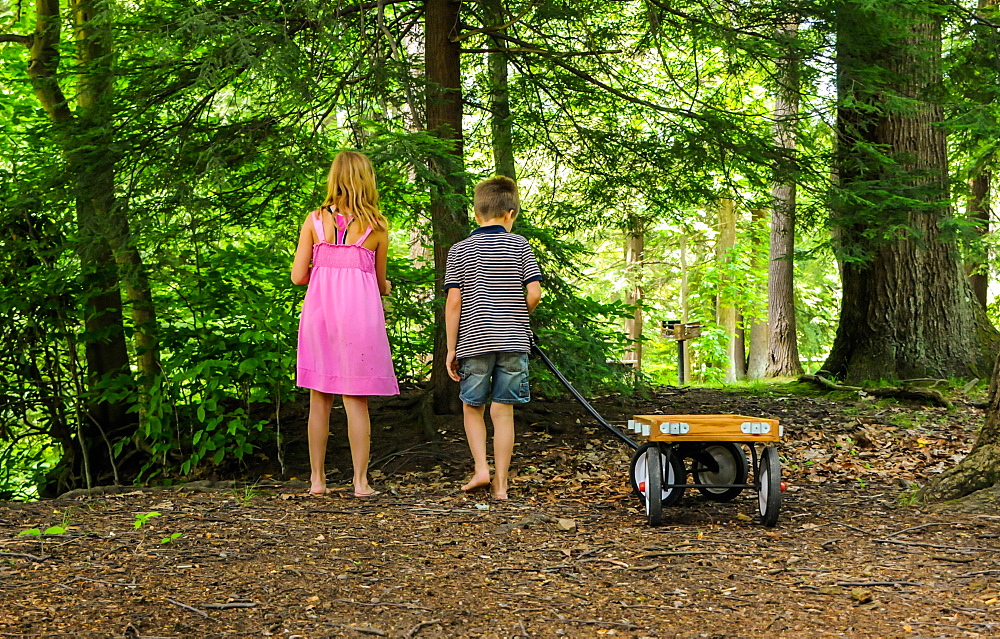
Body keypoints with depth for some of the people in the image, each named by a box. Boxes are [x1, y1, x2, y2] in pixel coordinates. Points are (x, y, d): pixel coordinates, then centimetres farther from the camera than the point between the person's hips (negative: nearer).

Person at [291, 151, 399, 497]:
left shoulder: (314, 220, 2)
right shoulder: (376, 226, 0)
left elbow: (298, 276, 0)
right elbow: (379, 281, 9)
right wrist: (386, 286, 32)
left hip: (319, 310, 1)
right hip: (360, 312, -1)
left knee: (319, 400, 10)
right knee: (356, 401, 4)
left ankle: (317, 478, 15)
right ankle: (360, 481, 4)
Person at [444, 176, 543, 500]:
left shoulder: (459, 250, 2)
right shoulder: (519, 245, 2)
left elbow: (453, 302, -3)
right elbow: (534, 293, -5)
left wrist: (451, 349, 2)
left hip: (474, 340, 0)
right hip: (513, 340, 0)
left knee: (472, 406, 16)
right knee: (503, 411, 4)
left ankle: (481, 467, 3)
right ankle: (501, 483, 5)